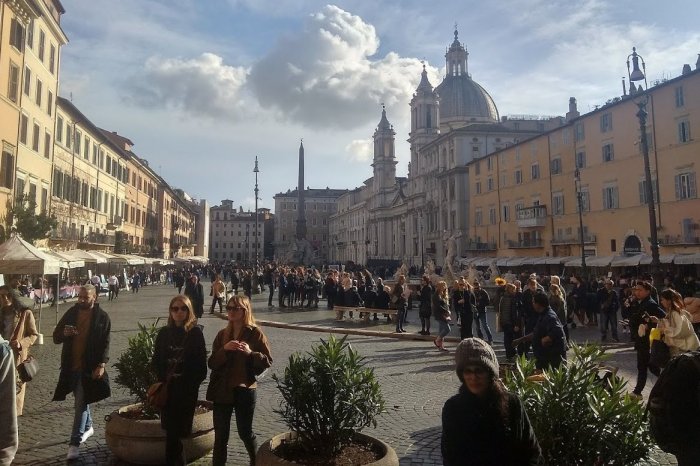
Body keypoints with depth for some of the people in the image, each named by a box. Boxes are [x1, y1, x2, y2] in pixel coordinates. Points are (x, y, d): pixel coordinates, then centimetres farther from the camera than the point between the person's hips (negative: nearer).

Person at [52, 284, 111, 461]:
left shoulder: (102, 317, -7)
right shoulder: (71, 313, 4)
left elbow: (105, 344, -7)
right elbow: (56, 337, 9)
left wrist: (101, 364, -17)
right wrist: (64, 333, -14)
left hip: (89, 367, -5)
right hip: (71, 366, 5)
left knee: (81, 403, -5)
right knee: (81, 399, 20)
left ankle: (75, 442, 0)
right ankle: (88, 427, 41)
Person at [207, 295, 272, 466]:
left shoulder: (255, 333, -6)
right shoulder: (222, 334, 6)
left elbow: (268, 362, -9)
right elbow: (212, 363, 0)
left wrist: (250, 353, -24)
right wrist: (224, 349, -17)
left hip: (244, 390, -3)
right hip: (222, 389, 3)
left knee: (245, 432, 10)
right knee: (220, 434, 8)